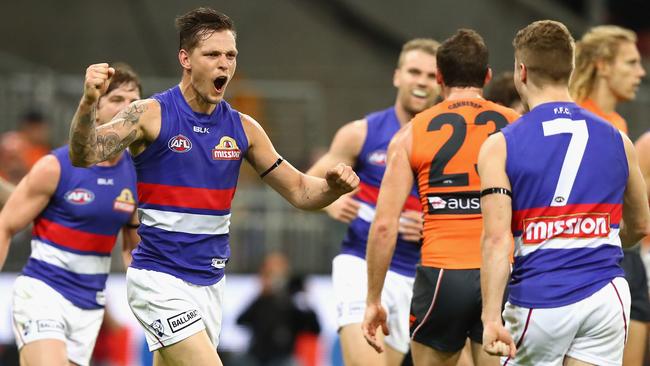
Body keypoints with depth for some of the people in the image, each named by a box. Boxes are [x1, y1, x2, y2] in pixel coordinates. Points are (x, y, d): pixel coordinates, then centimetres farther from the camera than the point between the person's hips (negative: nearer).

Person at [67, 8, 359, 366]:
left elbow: (299, 191, 12)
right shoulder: (151, 115, -9)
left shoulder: (242, 128, 7)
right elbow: (84, 155, -22)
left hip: (210, 281, 6)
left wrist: (333, 186, -10)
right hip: (160, 279, -6)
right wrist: (87, 104, -42)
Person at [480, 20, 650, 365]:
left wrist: (491, 318, -18)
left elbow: (496, 239, -14)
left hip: (538, 298, -2)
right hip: (606, 295, 2)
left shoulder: (500, 146, -3)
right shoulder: (616, 140, 8)